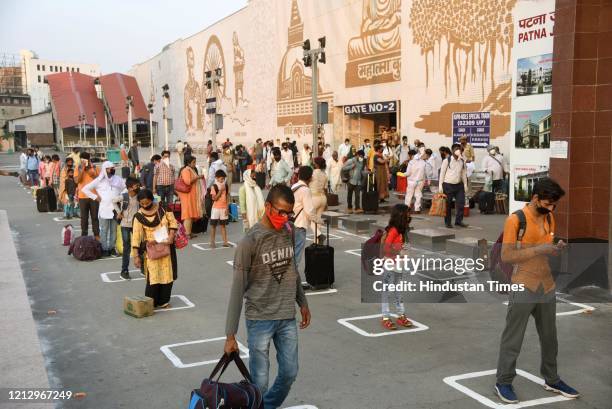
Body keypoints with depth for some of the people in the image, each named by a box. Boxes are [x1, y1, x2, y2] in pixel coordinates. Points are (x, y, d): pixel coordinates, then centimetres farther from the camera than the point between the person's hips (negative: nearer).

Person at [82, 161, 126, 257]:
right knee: (104, 230, 0)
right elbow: (85, 189, 4)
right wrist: (95, 197, -1)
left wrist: (120, 197, 5)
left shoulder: (118, 179, 8)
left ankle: (112, 248, 14)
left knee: (114, 230, 6)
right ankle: (104, 249, 4)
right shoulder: (99, 180, 2)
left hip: (115, 208, 3)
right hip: (104, 209, -2)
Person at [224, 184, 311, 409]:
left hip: (287, 318, 6)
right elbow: (238, 289, -15)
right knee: (260, 381, -1)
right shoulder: (249, 241, -16)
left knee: (289, 373, 13)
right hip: (259, 319, -5)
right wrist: (230, 335, -15)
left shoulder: (288, 233, 2)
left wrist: (302, 303, 21)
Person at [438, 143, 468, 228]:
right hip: (448, 185, -4)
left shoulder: (462, 161, 7)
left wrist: (465, 184, 12)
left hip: (459, 185, 4)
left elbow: (464, 173, 14)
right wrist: (440, 185, -8)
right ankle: (448, 222, 12)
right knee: (447, 204, 2)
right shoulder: (447, 160, -7)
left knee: (461, 202, 0)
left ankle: (458, 221, 13)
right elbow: (442, 173, -5)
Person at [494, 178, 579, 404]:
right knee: (513, 337, 2)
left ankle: (552, 380, 32)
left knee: (549, 336, 17)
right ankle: (503, 382, 15)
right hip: (524, 288, -7)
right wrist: (538, 250, -23)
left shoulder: (549, 218, 8)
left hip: (547, 286, 7)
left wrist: (556, 248, -5)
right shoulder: (515, 220, -14)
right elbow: (506, 256, -17)